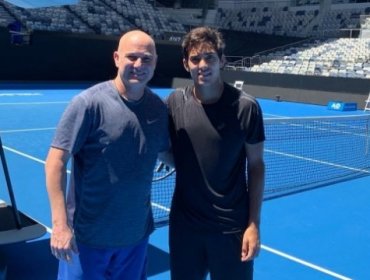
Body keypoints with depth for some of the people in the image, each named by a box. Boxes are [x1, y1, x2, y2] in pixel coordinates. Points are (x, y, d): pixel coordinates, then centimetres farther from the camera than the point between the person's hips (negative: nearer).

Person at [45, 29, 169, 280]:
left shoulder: (160, 108, 0)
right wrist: (60, 224, -20)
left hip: (137, 234, 5)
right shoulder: (90, 103, -16)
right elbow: (56, 161, -16)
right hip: (89, 235, -5)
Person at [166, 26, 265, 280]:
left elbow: (256, 165, -5)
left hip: (232, 226, -2)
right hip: (185, 222, 3)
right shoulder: (175, 102, -4)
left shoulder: (246, 106, -11)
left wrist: (254, 223, -7)